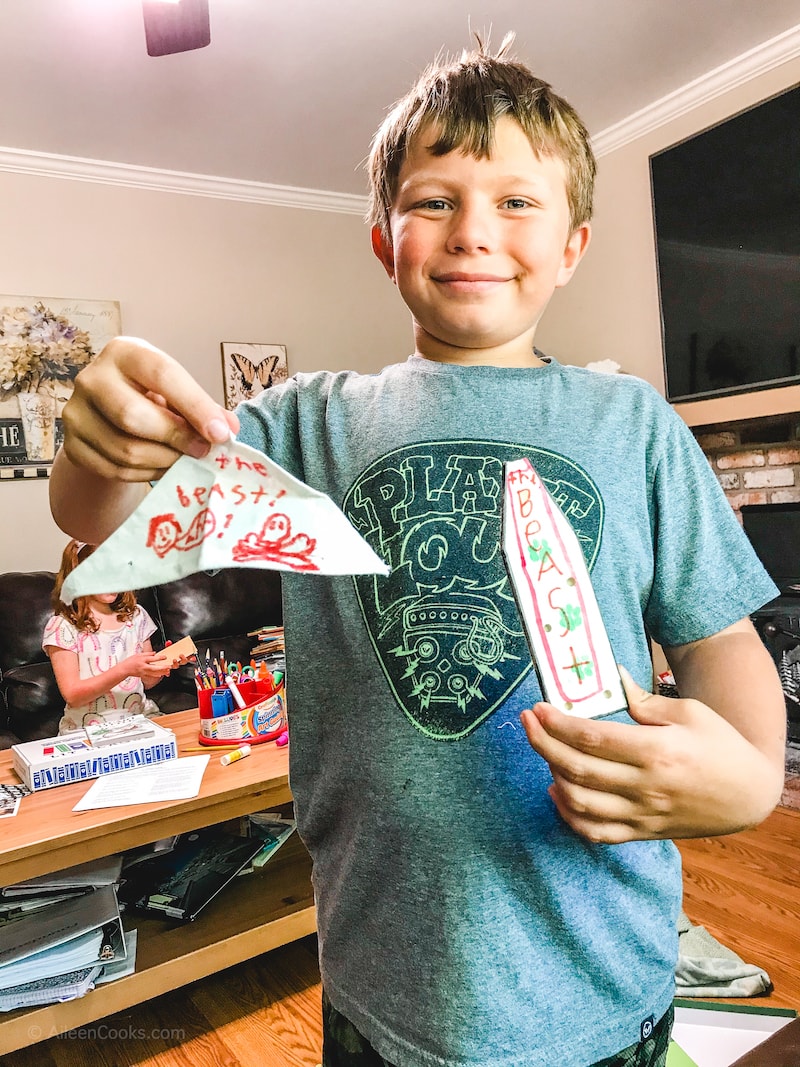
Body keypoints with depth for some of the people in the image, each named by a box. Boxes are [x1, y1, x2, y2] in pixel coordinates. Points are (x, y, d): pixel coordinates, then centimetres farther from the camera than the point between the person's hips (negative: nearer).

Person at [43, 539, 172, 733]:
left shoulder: (136, 614, 10)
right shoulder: (61, 625, -4)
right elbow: (72, 695, -11)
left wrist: (162, 665, -7)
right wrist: (125, 669, -21)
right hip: (88, 729, -4)